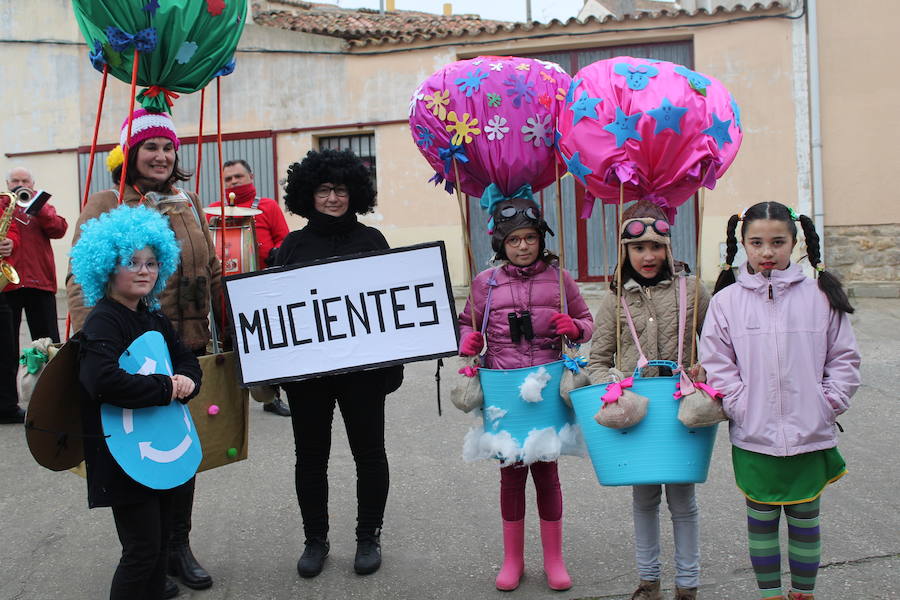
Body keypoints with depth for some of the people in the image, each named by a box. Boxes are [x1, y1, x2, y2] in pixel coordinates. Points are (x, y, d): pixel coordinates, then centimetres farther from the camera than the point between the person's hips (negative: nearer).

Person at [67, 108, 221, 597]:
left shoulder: (187, 204, 10)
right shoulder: (105, 206, -3)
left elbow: (212, 273, 15)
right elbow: (81, 279, -7)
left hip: (186, 346, 4)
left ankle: (179, 546, 28)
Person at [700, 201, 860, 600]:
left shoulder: (820, 295, 0)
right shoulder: (726, 301, -2)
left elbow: (844, 358, 6)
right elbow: (717, 366, -1)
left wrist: (829, 404, -2)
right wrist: (742, 407, -9)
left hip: (809, 436, 0)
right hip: (753, 437, 0)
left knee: (805, 520, 13)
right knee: (761, 520, 12)